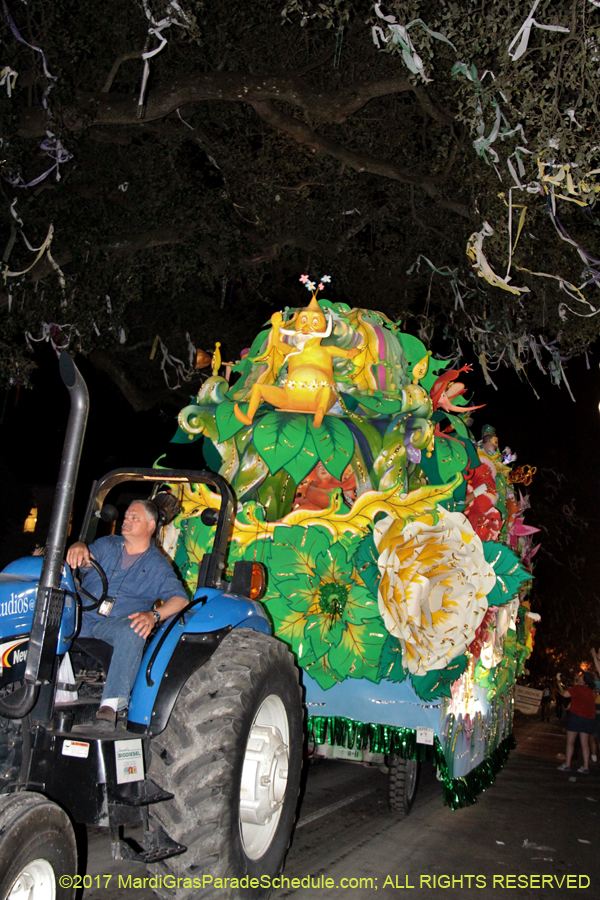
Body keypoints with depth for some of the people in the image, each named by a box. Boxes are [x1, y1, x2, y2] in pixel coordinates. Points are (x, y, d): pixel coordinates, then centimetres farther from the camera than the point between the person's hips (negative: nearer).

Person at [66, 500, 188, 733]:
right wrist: (78, 548, -21)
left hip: (116, 623, -3)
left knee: (132, 632, -36)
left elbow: (179, 599, -2)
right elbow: (85, 557, 4)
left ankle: (109, 708, -43)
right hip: (81, 616, 3)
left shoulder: (158, 566, 10)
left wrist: (153, 615, -22)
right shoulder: (107, 544, 21)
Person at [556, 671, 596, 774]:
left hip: (576, 716, -6)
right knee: (585, 743, 7)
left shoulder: (578, 688, -11)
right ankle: (586, 766, 3)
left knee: (570, 741, 0)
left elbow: (565, 694, -17)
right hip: (588, 718, 6)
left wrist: (559, 682, -6)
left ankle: (567, 764, -1)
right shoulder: (592, 692, 12)